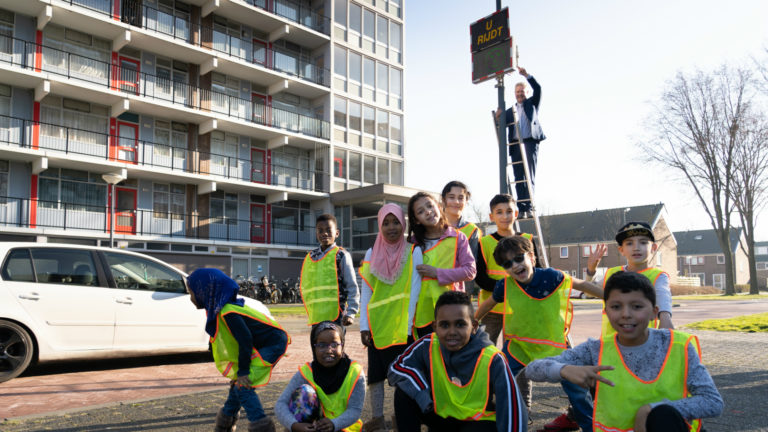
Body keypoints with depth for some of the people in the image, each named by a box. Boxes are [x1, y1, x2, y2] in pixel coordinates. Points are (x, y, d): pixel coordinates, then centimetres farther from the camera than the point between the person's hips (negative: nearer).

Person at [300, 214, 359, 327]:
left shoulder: (341, 255, -4)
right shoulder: (309, 257, 11)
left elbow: (352, 287, -5)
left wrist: (350, 313, -12)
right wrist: (309, 311, 13)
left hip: (336, 316, -5)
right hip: (316, 317, 5)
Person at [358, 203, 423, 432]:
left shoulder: (413, 252, -3)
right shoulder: (372, 254, 5)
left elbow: (414, 291, -7)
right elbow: (365, 293, 5)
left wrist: (407, 324, -12)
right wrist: (364, 325, -1)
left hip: (402, 326, -3)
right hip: (377, 325, 3)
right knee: (375, 372, 9)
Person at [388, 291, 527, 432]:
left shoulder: (493, 360, -25)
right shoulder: (428, 345, -18)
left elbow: (513, 409, -27)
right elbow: (396, 367, -11)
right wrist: (422, 394, -26)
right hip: (443, 415, 3)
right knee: (404, 391, -17)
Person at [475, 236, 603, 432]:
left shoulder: (551, 276, -19)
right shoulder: (505, 285, -15)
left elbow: (581, 284, -4)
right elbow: (488, 304, 5)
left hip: (554, 342, -1)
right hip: (518, 342, 1)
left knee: (574, 383, 5)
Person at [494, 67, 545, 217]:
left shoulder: (532, 103, 17)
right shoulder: (510, 110, 23)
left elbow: (537, 89, 1)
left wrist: (526, 75, -9)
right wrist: (498, 118, -6)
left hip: (530, 142, -3)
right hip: (515, 145, 4)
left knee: (529, 175, -12)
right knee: (518, 178, -2)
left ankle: (529, 207, -18)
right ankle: (522, 209, -3)